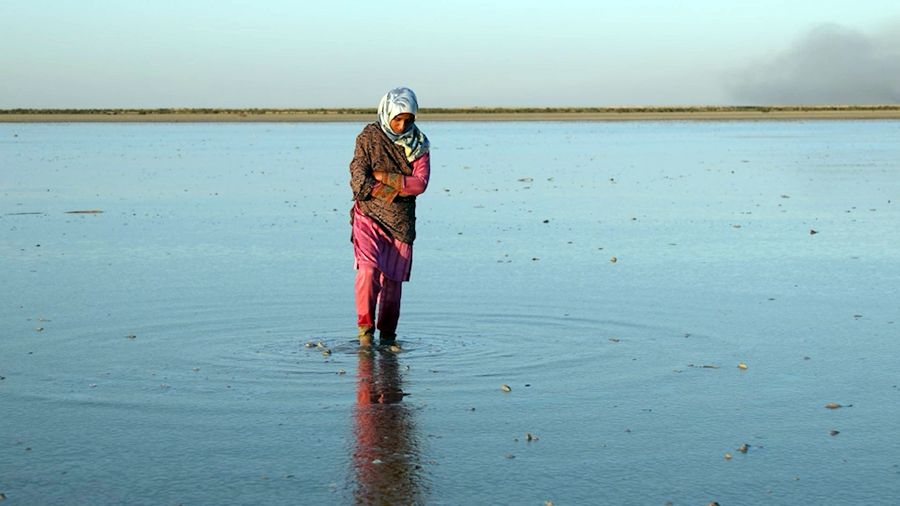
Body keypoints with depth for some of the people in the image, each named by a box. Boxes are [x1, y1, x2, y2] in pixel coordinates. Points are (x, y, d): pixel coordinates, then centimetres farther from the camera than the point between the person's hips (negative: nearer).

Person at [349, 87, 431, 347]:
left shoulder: (418, 143, 4)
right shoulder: (369, 137, -4)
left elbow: (420, 183, -7)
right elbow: (359, 182, -11)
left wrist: (385, 177, -14)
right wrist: (398, 189, -12)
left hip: (401, 222, 3)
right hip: (369, 215, -3)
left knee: (392, 281, 6)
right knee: (369, 269, -22)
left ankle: (388, 335, 19)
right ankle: (365, 327, -12)